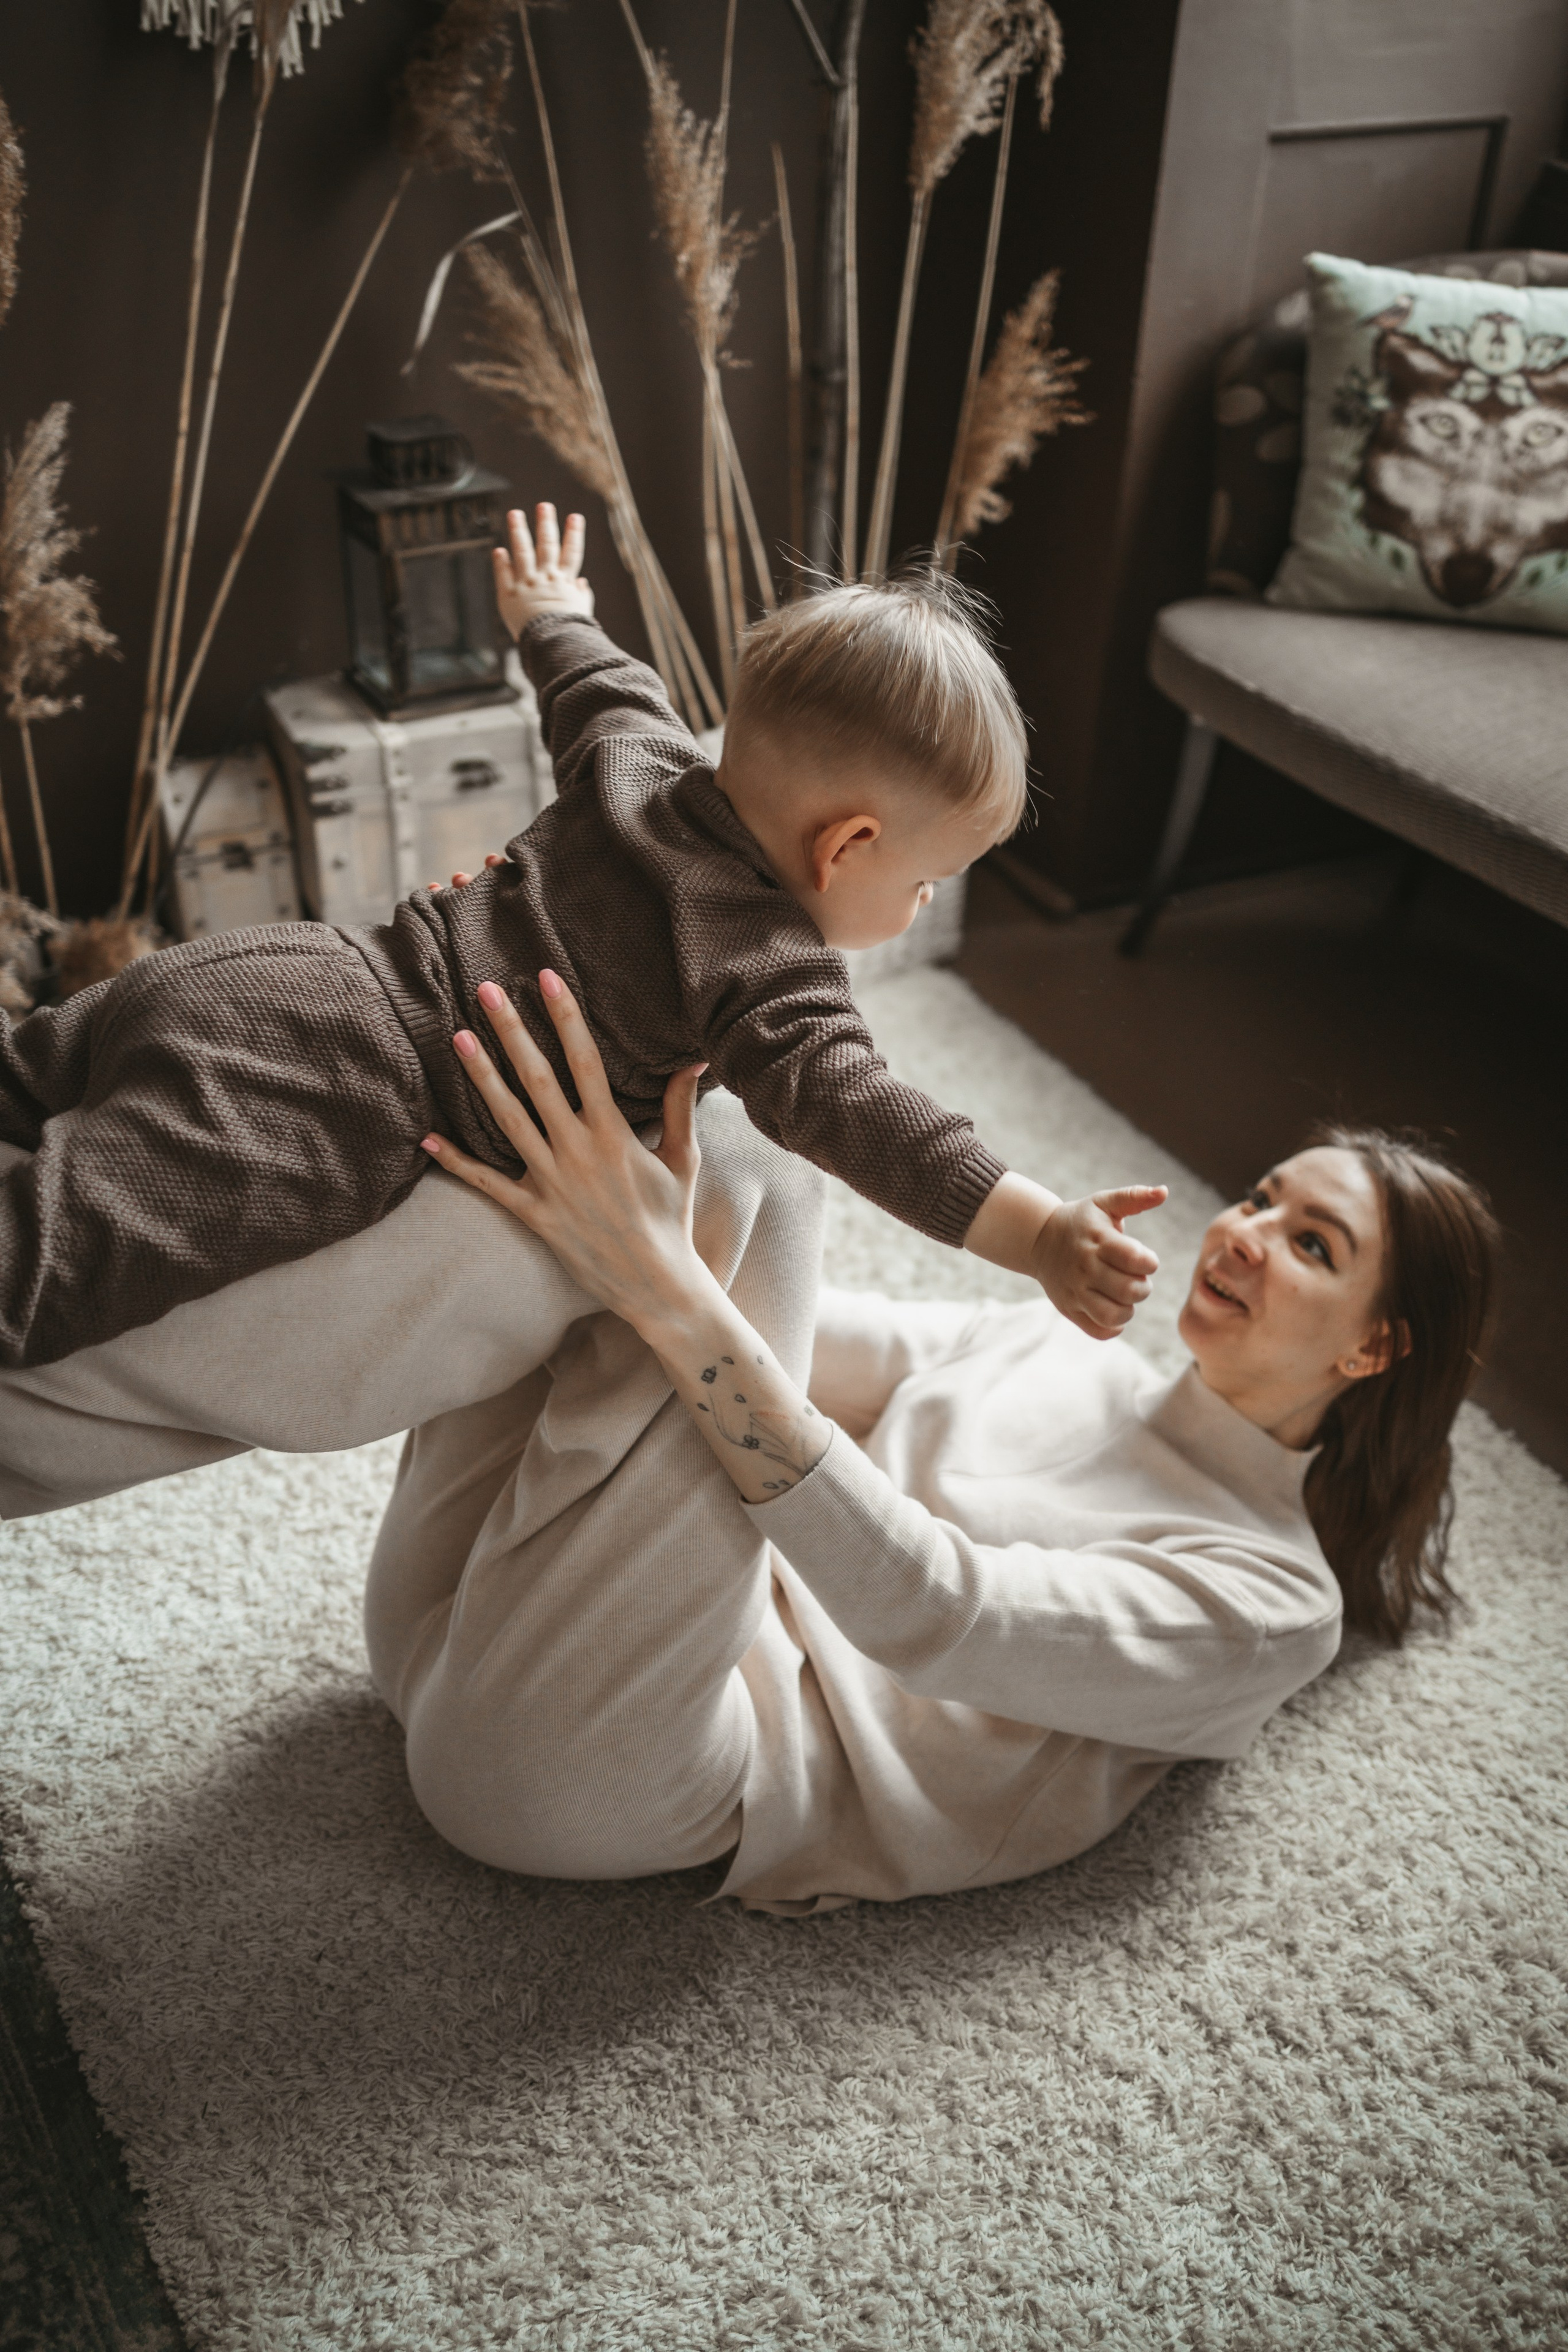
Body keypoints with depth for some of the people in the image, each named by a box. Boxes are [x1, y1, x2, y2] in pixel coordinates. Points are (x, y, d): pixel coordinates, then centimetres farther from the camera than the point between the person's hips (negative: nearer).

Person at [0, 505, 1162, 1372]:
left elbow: (596, 685, 31)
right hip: (332, 1093, -8)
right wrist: (1039, 1231, -28)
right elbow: (849, 1103, -24)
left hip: (267, 972, 9)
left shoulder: (645, 760, 12)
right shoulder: (771, 974, -11)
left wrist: (551, 613, 53)